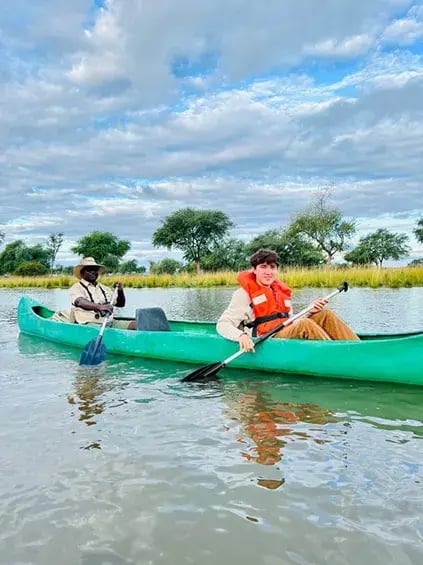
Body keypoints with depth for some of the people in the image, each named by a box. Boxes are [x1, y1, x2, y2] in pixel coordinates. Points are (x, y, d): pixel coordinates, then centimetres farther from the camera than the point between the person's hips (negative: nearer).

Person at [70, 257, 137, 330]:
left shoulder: (104, 288, 22)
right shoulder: (76, 288, 3)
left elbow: (120, 304, 24)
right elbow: (79, 302, -20)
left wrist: (120, 291, 2)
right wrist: (100, 307, -37)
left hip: (110, 323, 6)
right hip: (90, 324, -6)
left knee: (135, 324, -16)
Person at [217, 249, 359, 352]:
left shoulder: (282, 291, 20)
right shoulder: (245, 293, -1)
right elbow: (223, 324, -9)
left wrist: (309, 312, 3)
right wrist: (241, 336, -30)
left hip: (287, 335, 8)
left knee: (326, 315, -5)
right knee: (304, 324, -30)